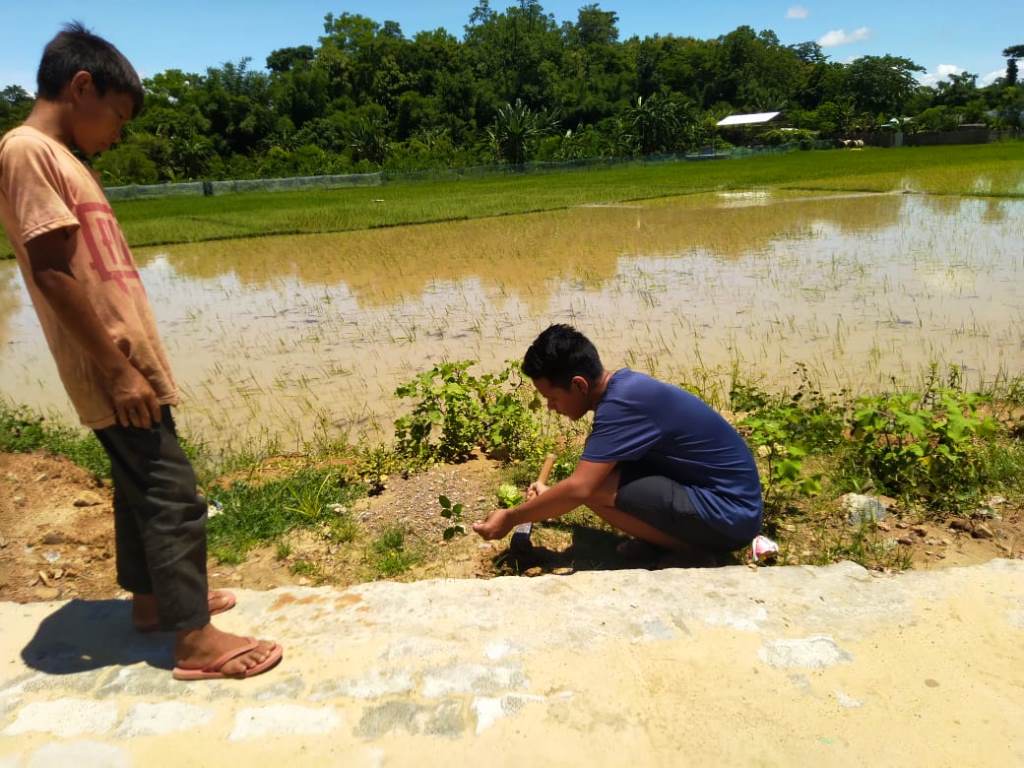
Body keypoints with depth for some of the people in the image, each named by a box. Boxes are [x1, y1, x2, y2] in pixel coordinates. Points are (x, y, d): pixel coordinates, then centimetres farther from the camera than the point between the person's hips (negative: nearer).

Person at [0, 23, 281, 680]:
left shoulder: (59, 157, 17)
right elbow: (54, 273, -21)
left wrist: (133, 363, 16)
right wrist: (118, 369, -22)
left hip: (129, 361, 10)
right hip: (113, 370, -10)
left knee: (141, 486, 18)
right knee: (172, 493, -7)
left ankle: (150, 597, 33)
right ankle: (195, 639, 1)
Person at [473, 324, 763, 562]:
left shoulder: (622, 403, -25)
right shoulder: (622, 382, 4)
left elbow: (579, 489, -27)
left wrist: (510, 518, -14)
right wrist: (552, 495, 13)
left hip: (730, 515, -9)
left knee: (597, 488, -22)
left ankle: (693, 549, -5)